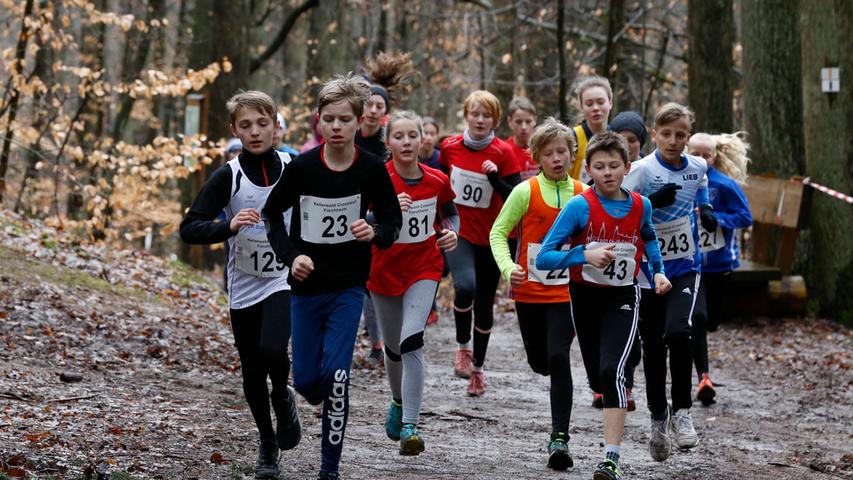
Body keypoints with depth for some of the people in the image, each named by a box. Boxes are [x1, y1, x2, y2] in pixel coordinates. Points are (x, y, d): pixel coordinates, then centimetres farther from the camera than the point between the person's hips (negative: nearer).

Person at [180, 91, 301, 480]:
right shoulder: (227, 177, -10)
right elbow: (189, 229, -16)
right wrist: (229, 226, -31)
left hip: (286, 281, 0)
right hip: (244, 288, 1)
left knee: (272, 349, -25)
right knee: (253, 375, 7)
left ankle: (283, 397, 8)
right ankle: (268, 447, 28)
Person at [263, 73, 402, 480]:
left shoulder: (372, 169, -11)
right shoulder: (301, 167, -11)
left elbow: (392, 221, 0)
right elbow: (272, 214, 2)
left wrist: (374, 233, -22)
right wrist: (290, 255, -13)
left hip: (349, 286, -1)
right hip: (307, 285, 1)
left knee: (335, 374, -12)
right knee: (307, 379, 4)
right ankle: (318, 397, 43)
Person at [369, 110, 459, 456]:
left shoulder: (437, 180, -6)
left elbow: (450, 213, 14)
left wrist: (451, 233, -7)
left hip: (424, 269, 0)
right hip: (385, 270, 1)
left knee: (411, 342, -20)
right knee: (393, 348, 15)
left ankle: (410, 427, -19)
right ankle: (399, 402, 47)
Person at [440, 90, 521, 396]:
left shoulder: (503, 153, -8)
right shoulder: (450, 148, -2)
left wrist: (495, 178, -26)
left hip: (491, 237, 0)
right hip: (460, 234, 0)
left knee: (484, 304, 10)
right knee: (465, 287, -28)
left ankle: (477, 367, 29)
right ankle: (462, 346, -4)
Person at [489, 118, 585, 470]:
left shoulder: (583, 194, -1)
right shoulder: (526, 192, -7)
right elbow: (498, 232, -4)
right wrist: (507, 267, -19)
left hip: (566, 292, 0)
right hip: (530, 291, 0)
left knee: (558, 359, -14)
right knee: (539, 362, 11)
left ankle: (559, 437, -11)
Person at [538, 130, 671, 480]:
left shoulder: (641, 206, -7)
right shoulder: (579, 206, -17)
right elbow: (544, 257, -20)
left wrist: (658, 271, 5)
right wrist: (585, 255, -33)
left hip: (622, 298, -1)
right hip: (584, 296, 1)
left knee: (612, 372, -21)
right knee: (597, 378, 15)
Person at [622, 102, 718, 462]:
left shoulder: (697, 167, 2)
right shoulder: (641, 170, -11)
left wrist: (706, 211, 2)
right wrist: (655, 200, -31)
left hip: (685, 267, 1)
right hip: (648, 269, -1)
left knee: (678, 331, -22)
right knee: (653, 348, 6)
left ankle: (682, 411, -8)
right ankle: (658, 418, 24)